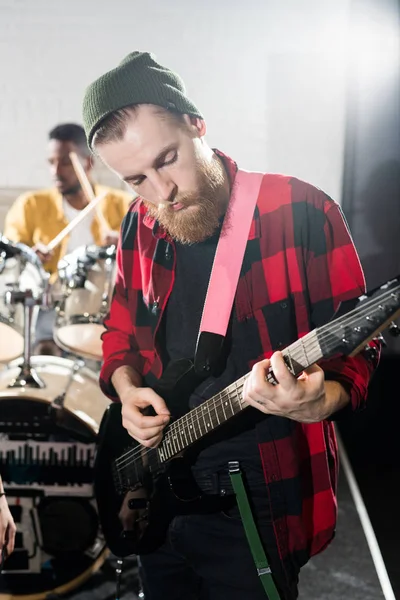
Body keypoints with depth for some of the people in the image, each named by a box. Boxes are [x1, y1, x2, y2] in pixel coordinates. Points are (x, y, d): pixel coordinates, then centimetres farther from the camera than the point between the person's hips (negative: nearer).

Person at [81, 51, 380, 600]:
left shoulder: (301, 211, -14)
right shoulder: (140, 228, 2)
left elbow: (356, 349, -11)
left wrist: (321, 401, -32)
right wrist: (126, 388, -3)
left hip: (257, 507, -5)